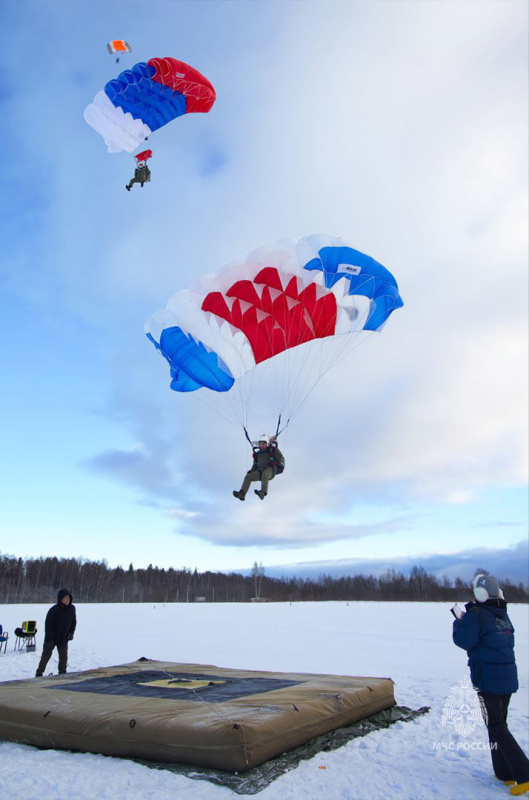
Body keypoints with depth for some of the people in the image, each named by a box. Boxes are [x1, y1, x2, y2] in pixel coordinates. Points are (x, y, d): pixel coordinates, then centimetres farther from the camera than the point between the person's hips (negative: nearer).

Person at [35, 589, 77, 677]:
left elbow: (73, 621, 9)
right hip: (52, 638, -4)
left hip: (64, 639, 4)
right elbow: (48, 624, -20)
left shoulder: (72, 608, -5)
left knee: (63, 656, 9)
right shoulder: (54, 610, -22)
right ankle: (39, 674, 20)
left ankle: (62, 674, 22)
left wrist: (71, 633, 0)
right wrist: (49, 639, -22)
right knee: (46, 655, 7)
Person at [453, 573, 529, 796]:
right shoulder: (503, 615, 7)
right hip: (508, 678, 8)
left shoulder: (476, 615, -17)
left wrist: (460, 621, -1)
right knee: (499, 723, 18)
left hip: (488, 679, -8)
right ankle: (504, 772, 24)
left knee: (497, 728, 1)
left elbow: (463, 640, -18)